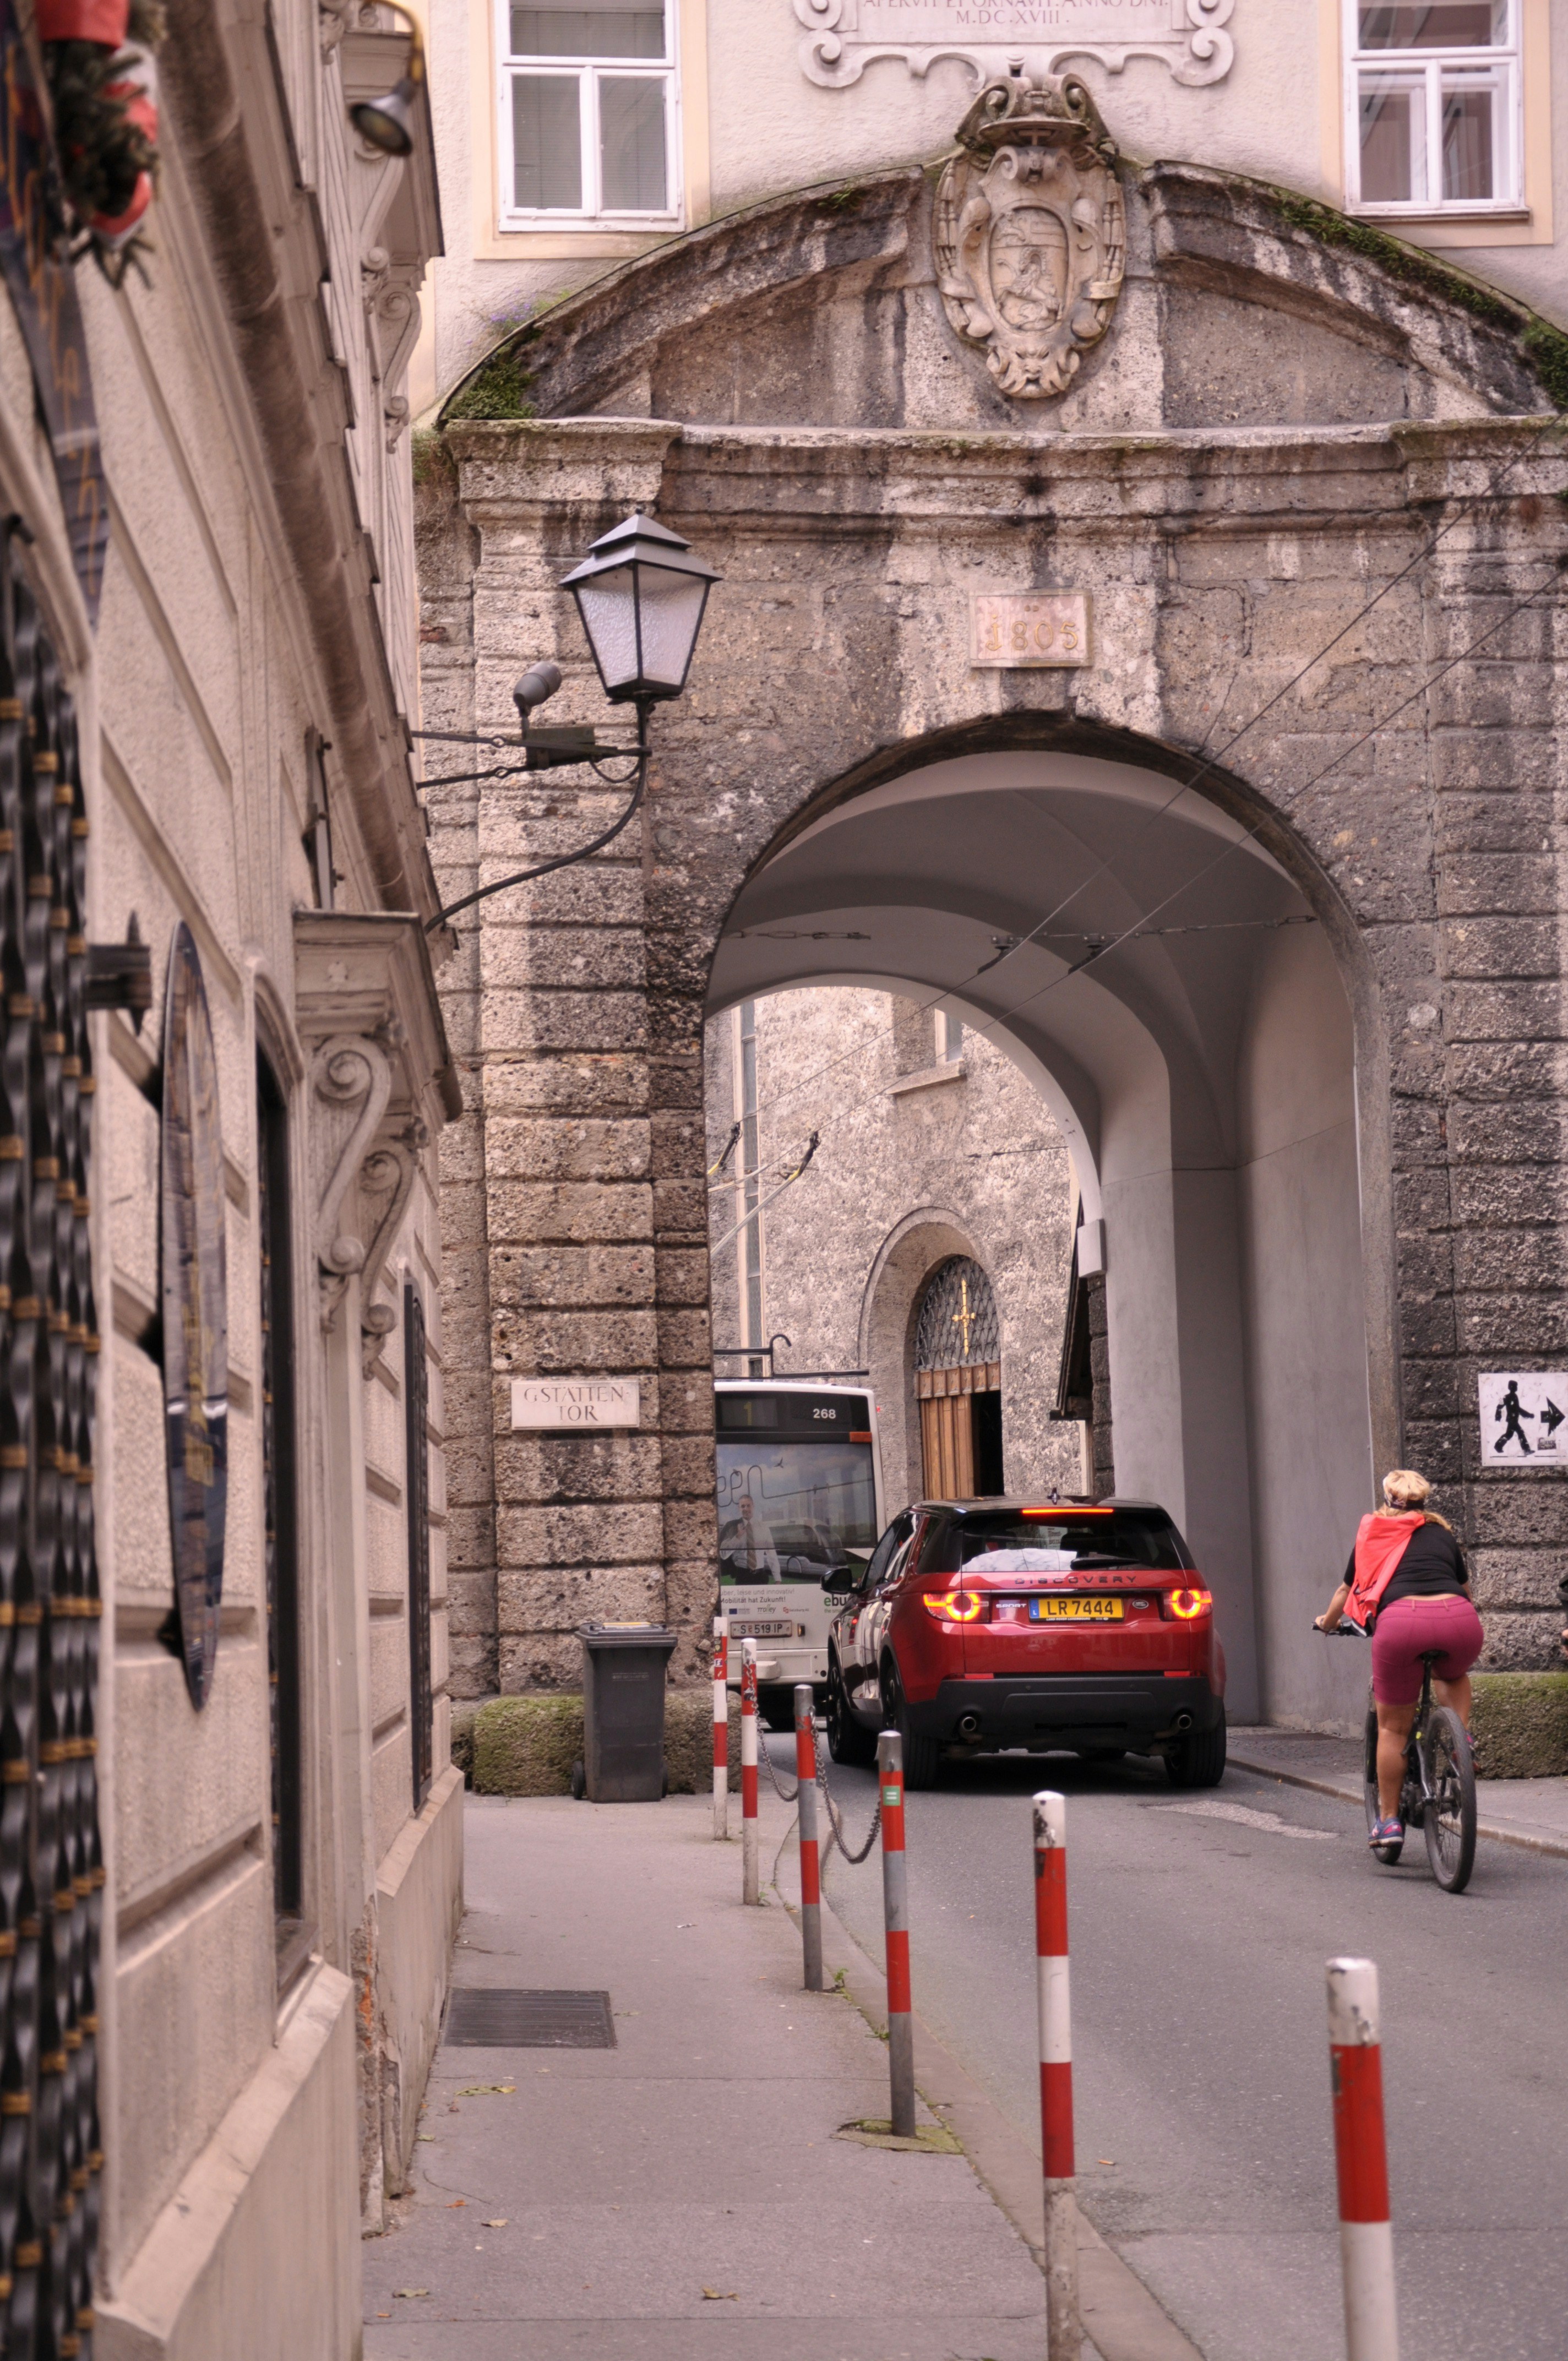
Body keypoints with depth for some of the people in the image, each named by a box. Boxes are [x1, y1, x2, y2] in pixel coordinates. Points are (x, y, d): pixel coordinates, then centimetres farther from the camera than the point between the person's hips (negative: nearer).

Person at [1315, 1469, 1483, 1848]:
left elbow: (1346, 1591, 40)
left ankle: (1389, 1819, 15)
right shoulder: (1443, 1533, 29)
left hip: (1401, 1619, -2)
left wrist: (1326, 1622, 60)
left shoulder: (1373, 1533, 26)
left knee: (1393, 1728, 13)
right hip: (1459, 1620, 2)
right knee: (1453, 1675, 36)